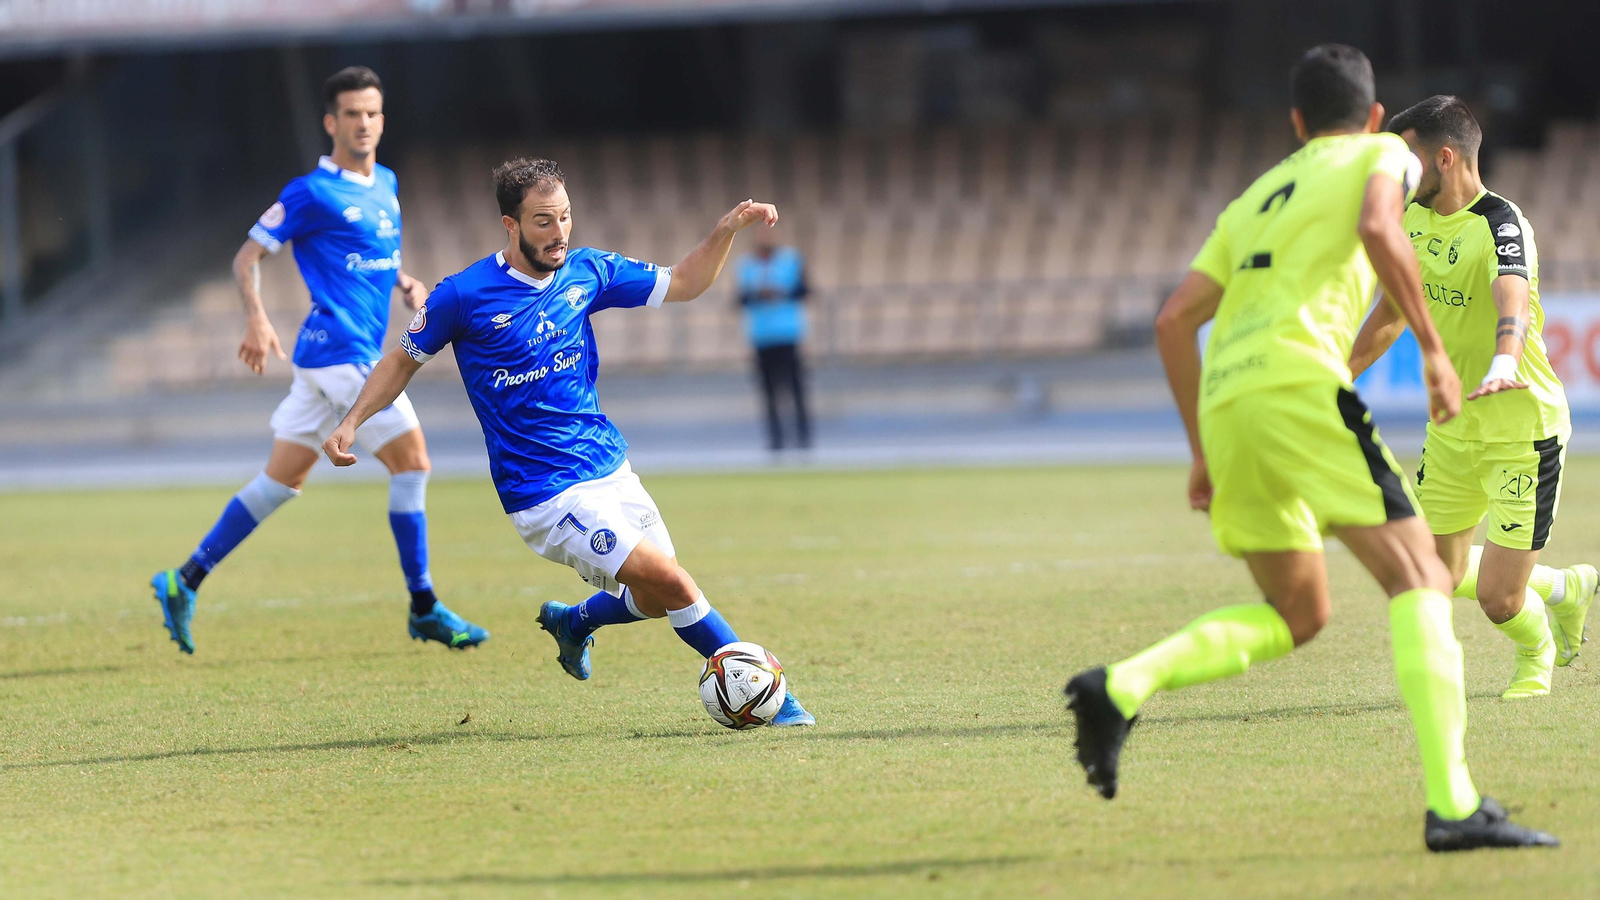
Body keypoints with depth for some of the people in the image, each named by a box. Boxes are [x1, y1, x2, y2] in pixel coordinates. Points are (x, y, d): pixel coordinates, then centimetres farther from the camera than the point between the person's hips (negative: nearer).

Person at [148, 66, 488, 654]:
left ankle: (185, 582, 14)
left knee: (281, 480, 10)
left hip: (361, 352, 8)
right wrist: (256, 318, -22)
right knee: (412, 462, -10)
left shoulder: (386, 184, 16)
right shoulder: (312, 193, -9)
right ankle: (424, 610, -3)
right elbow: (248, 257, -7)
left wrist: (404, 284, 10)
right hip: (338, 351, -8)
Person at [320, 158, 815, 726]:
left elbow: (681, 284, 13)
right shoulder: (464, 295, -11)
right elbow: (405, 359, 4)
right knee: (666, 578, -17)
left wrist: (728, 229, -2)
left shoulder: (585, 272, 3)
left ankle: (572, 623, 38)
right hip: (547, 493, -7)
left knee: (659, 599, 8)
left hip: (610, 469, 7)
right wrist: (351, 422, -6)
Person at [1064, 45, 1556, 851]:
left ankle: (1121, 686, 1)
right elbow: (1378, 225, -11)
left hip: (1224, 402, 7)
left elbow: (1174, 320, 24)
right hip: (1298, 384, -7)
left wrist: (1204, 451, 27)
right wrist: (1432, 347, -8)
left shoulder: (1256, 199, 31)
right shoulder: (1383, 154, 14)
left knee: (1297, 616, 19)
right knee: (1419, 580, -8)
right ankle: (1452, 805, -22)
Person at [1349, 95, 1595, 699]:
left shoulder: (1500, 225, -22)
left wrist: (1503, 364, -62)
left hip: (1523, 431, -8)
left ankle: (1536, 655, 28)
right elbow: (1394, 312, 19)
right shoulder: (1414, 219, 3)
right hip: (1452, 429, 8)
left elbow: (1514, 304, -42)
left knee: (1497, 597, -8)